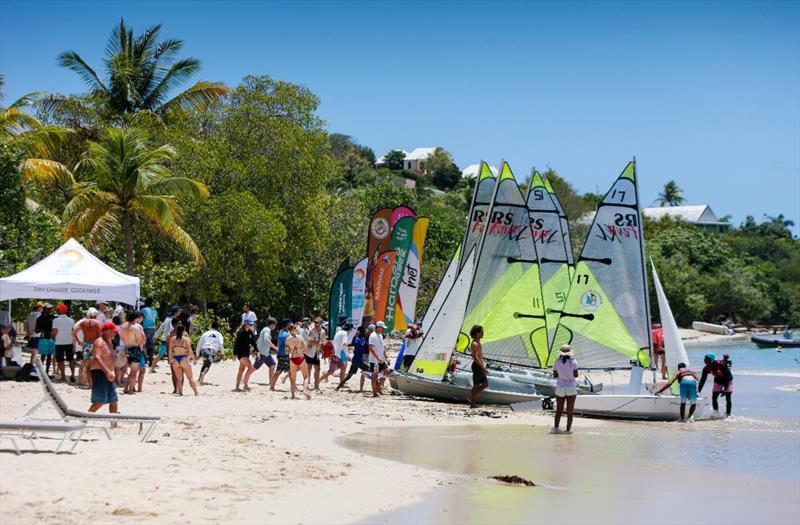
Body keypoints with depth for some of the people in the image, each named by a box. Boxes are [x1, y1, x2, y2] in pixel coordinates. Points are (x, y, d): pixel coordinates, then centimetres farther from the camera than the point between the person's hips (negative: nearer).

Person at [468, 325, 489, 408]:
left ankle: (472, 397, 18)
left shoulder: (478, 343, 15)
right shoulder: (475, 344, -16)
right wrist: (483, 367, -25)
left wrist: (483, 367, 22)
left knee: (485, 384, 13)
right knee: (476, 385, -4)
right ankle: (472, 404, 2)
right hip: (477, 366, -10)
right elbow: (475, 357, -24)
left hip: (480, 366, 10)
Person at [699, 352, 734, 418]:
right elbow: (702, 380, -12)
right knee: (714, 397, -3)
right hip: (718, 381, 5)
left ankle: (728, 415, -3)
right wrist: (698, 391, -18)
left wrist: (725, 389, -28)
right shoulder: (706, 368, -18)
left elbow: (728, 376, -27)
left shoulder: (721, 365, -33)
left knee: (728, 398, -8)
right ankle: (716, 413, 10)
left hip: (727, 381, -5)